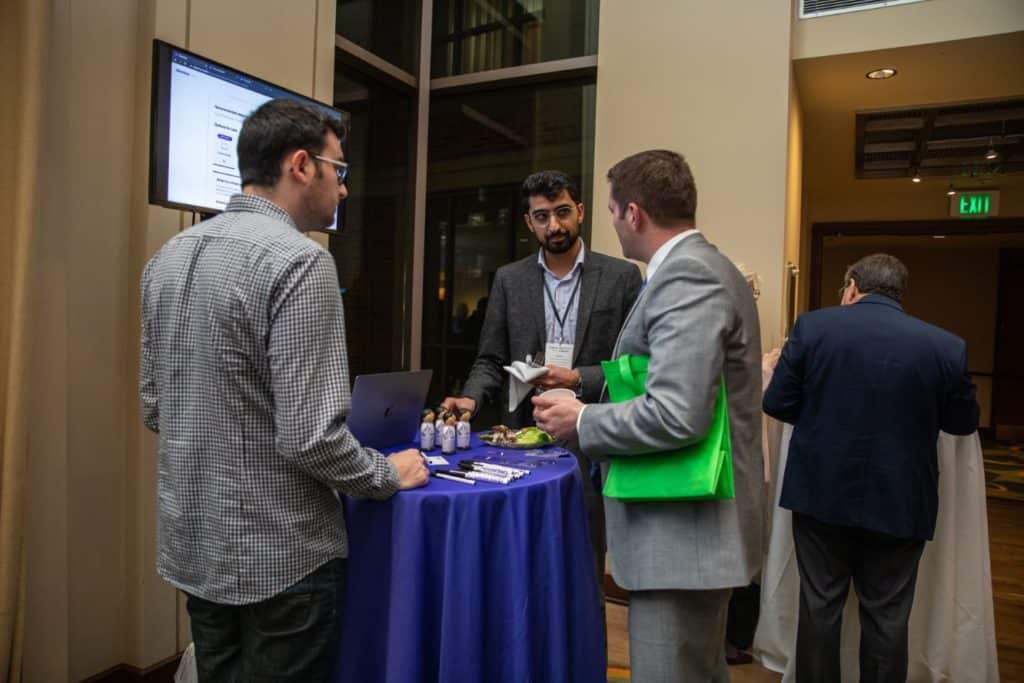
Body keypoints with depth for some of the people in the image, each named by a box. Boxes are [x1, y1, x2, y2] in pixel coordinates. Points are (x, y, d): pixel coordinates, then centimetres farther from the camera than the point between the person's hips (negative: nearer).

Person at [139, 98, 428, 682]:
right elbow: (310, 437, -25)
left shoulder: (169, 256, 4)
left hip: (193, 545, 8)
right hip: (279, 556, -7)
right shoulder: (298, 260, -21)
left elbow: (154, 408, 10)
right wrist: (390, 474, -8)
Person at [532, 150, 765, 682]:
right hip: (696, 522, 10)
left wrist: (582, 421, -14)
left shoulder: (685, 279, -20)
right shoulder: (703, 267, 12)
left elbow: (676, 416, -29)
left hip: (682, 528, -10)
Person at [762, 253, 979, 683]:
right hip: (899, 501, 1)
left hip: (822, 492, 0)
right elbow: (963, 421, 6)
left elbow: (776, 404, -6)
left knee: (820, 606, 14)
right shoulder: (947, 346, -7)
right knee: (887, 616, 14)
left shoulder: (812, 326, -9)